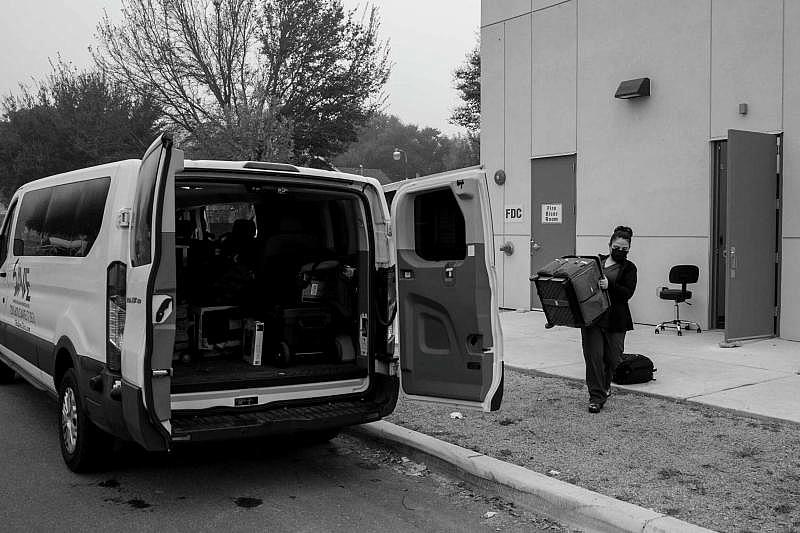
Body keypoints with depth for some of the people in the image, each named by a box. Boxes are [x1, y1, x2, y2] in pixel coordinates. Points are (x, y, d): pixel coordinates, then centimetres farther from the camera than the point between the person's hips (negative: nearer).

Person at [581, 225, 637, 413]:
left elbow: (627, 293, -10)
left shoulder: (629, 268, 4)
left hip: (615, 320, -1)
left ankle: (605, 385, 37)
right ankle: (596, 396, 0)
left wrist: (609, 286, -26)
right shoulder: (597, 261, 10)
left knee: (612, 356, 9)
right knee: (593, 355, -6)